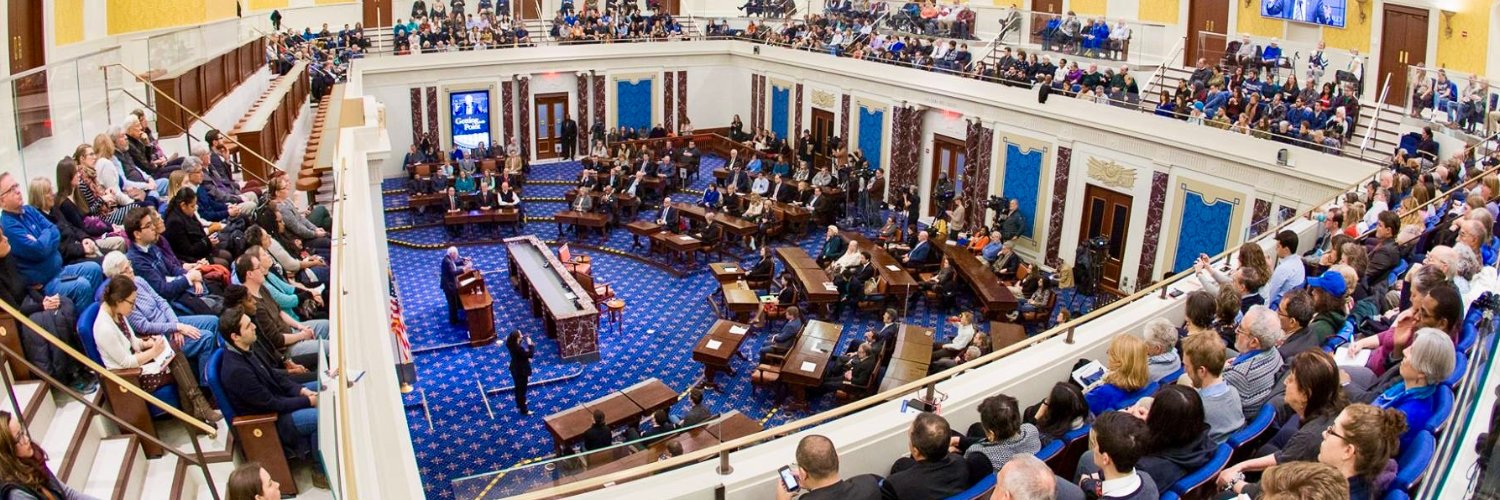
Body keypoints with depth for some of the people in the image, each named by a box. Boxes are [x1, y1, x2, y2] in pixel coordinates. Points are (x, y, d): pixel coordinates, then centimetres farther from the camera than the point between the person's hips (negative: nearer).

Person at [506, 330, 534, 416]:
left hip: (515, 369, 9)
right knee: (522, 390, 8)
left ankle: (519, 405, 47)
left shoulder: (511, 344, -8)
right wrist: (530, 345, -20)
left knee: (518, 388, 27)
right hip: (521, 371, -9)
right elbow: (529, 355, -26)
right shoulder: (518, 348, -34)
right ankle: (524, 411, 22)